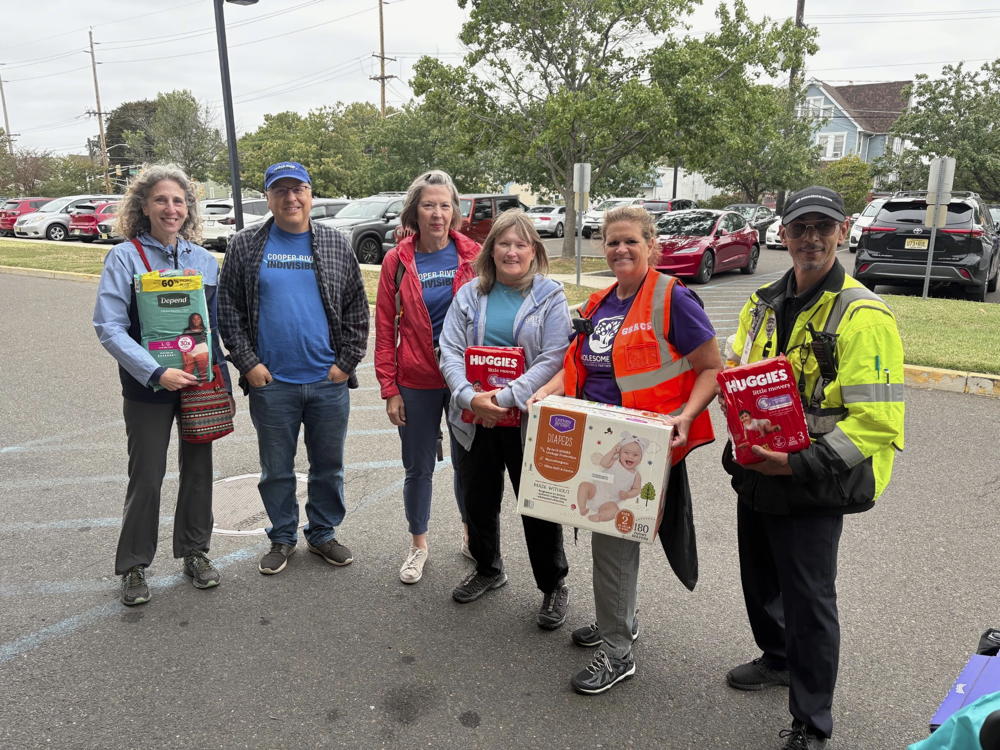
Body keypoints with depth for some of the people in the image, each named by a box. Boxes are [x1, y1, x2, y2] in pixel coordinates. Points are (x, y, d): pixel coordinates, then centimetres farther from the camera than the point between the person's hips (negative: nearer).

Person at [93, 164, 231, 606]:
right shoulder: (125, 258, -8)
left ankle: (194, 551, 30)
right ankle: (133, 566, 23)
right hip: (149, 388, -3)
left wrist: (221, 379, 4)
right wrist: (156, 373, -23)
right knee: (147, 478, 4)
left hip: (200, 384, 4)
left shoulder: (205, 260, 4)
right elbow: (109, 327, -14)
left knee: (198, 469, 13)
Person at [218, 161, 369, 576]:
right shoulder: (245, 246, 3)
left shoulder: (336, 245, 5)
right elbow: (229, 310, 2)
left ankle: (323, 533, 31)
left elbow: (357, 310, 5)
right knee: (276, 470, 12)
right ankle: (282, 538, 31)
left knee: (329, 466, 12)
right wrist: (248, 363, -6)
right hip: (271, 383, 0)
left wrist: (345, 362, -3)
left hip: (329, 383, 1)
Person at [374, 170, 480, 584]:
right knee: (418, 468, 12)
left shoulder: (473, 255, -3)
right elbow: (385, 328, -1)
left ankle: (471, 534, 36)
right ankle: (418, 543, 32)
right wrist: (389, 389, -3)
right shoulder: (397, 260, -3)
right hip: (416, 382, 0)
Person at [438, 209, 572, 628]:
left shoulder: (550, 297, -3)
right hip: (474, 420, 4)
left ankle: (553, 586, 27)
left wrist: (506, 397, -21)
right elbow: (450, 350, -2)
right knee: (478, 500, 18)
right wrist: (469, 396, -18)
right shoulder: (470, 294, 6)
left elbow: (553, 359, -13)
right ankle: (488, 570, 42)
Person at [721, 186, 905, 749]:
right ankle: (778, 659, 50)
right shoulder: (765, 305, 6)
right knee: (761, 581, 23)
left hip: (812, 490, -7)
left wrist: (803, 465, -27)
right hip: (755, 475, 7)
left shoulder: (863, 316, -16)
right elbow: (738, 374, 18)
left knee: (809, 600, 4)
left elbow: (877, 419, -21)